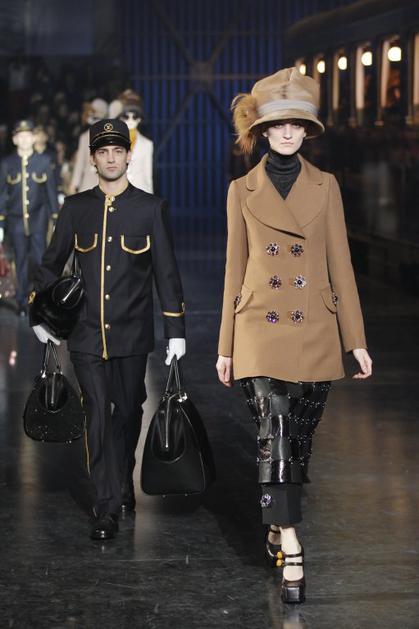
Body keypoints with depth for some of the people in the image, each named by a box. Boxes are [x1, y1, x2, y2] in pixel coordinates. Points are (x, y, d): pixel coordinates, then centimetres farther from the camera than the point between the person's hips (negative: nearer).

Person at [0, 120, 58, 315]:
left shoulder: (44, 161, 2)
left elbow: (51, 191, 5)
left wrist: (56, 218, 3)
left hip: (38, 218, -1)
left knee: (41, 259, -10)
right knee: (21, 261, 6)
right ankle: (23, 302, 14)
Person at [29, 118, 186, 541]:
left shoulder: (151, 208, 1)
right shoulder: (75, 208, 5)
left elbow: (166, 272, 2)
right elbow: (51, 264, 13)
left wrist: (175, 330, -1)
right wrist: (39, 316, 10)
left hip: (132, 334, 0)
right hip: (86, 334, 0)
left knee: (128, 414, 11)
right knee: (98, 417, -6)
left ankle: (123, 486, 33)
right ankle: (106, 508, -4)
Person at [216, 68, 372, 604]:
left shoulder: (325, 186, 8)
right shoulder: (243, 190, 6)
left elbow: (340, 263, 8)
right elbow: (235, 268, 8)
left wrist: (356, 339, 4)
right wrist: (225, 346, 8)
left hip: (314, 330, 2)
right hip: (261, 328, -2)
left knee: (299, 439, 8)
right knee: (275, 434, -14)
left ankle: (277, 528, 27)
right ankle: (291, 551, -17)